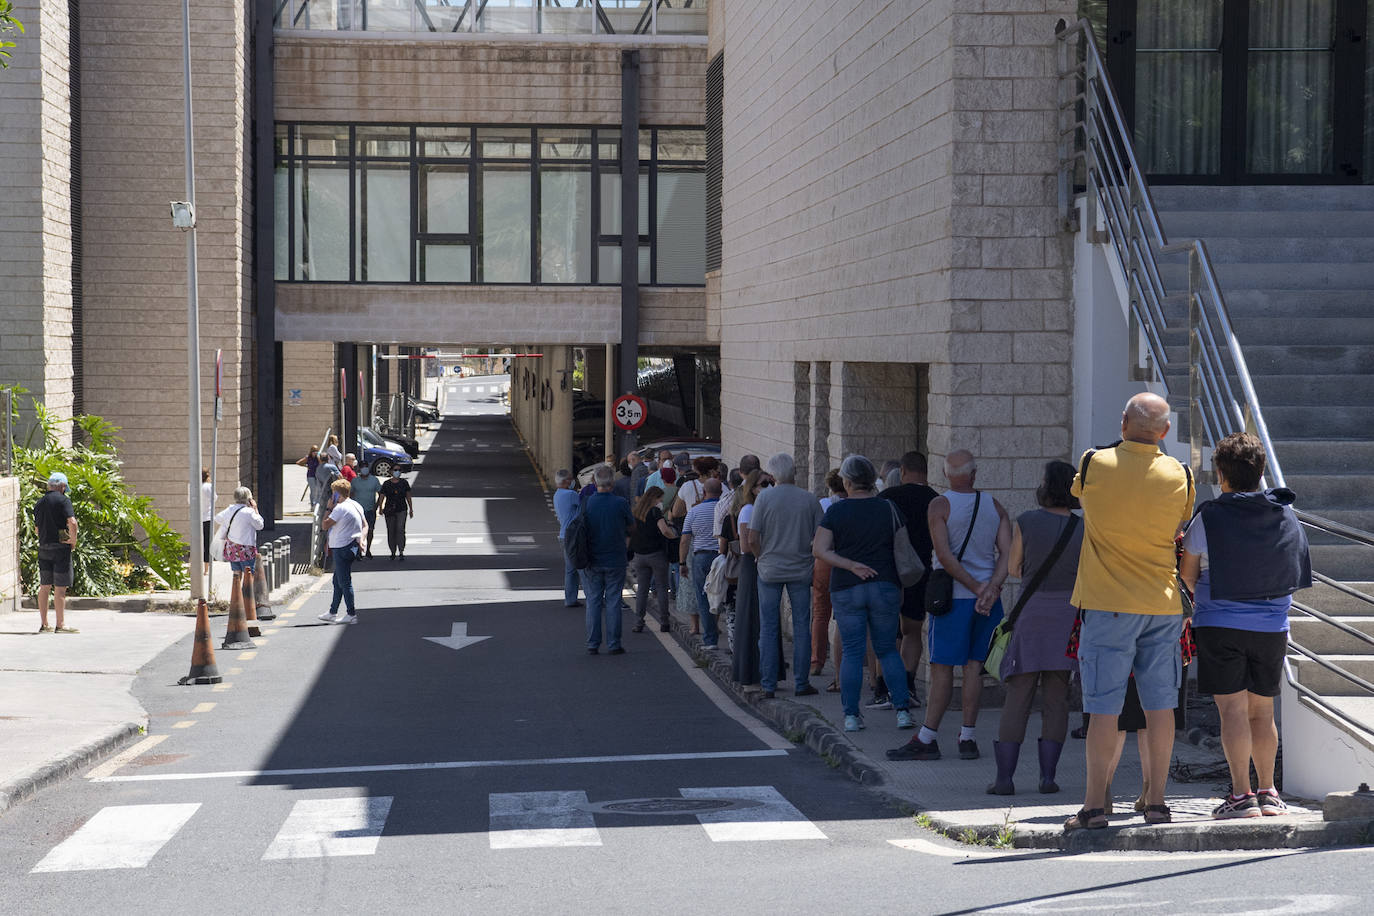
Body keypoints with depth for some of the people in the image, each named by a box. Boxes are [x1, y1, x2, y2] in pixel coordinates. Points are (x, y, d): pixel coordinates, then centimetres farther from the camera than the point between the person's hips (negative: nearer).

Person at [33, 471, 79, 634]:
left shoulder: (39, 503, 13)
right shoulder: (63, 500, -7)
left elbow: (36, 529, 18)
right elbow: (72, 522, -19)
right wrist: (73, 541, -7)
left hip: (43, 547, 6)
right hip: (61, 547, -6)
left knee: (44, 587, 10)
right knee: (60, 588, -5)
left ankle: (44, 624, 14)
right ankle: (61, 624, -5)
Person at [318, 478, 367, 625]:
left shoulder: (340, 508, -17)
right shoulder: (356, 505, 11)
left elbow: (325, 526, -13)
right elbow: (365, 526, 12)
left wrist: (329, 510, -2)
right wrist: (361, 540, -1)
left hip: (342, 548, -10)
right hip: (353, 546, 10)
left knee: (344, 582, -3)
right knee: (337, 581, 17)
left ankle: (352, 614, -1)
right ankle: (332, 613, 24)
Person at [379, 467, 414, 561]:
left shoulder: (404, 483, 7)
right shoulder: (386, 484, 4)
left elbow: (408, 497, 13)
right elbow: (382, 497, 6)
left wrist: (411, 509, 12)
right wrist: (381, 508, -6)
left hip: (401, 510, -1)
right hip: (389, 510, 1)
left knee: (400, 529, -15)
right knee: (391, 531, 4)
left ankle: (401, 552, -18)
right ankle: (393, 552, 17)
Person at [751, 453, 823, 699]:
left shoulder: (765, 497, -7)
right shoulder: (809, 500, -2)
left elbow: (752, 539, -9)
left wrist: (763, 558, 8)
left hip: (770, 570, -1)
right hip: (800, 571, 1)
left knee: (768, 629, 6)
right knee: (801, 628, 8)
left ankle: (768, 685, 6)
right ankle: (801, 683, 8)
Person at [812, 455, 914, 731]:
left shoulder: (836, 510, -3)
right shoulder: (888, 509, 1)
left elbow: (820, 548, -9)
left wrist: (851, 565, -11)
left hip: (846, 590, -1)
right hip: (885, 588, 1)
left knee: (852, 652, 4)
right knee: (887, 649, 11)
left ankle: (851, 715, 1)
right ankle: (902, 710, 3)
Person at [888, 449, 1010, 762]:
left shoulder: (939, 506, -7)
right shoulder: (995, 507, 7)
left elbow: (944, 555, -16)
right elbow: (1008, 553, -3)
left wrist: (978, 588, -12)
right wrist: (990, 589, -12)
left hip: (954, 596, -4)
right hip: (987, 597, 4)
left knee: (942, 668, -2)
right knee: (974, 667, 7)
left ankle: (926, 739, -1)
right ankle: (968, 738, 7)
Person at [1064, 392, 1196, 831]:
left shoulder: (1095, 464, -7)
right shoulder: (1179, 475, -1)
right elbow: (1180, 529, 11)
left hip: (1108, 602, -2)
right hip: (1163, 604, 2)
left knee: (1104, 707, -1)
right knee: (1159, 703, 8)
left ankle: (1095, 805, 1)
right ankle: (1156, 801, 12)